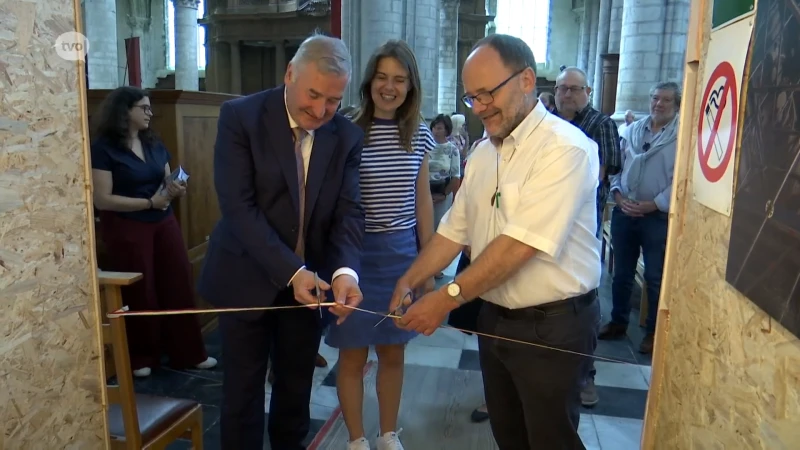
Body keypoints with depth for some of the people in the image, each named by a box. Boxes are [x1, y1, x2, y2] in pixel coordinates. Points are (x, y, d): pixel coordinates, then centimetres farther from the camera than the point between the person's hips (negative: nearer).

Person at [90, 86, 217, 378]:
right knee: (139, 293, 3)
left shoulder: (154, 144, 10)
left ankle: (189, 353, 16)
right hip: (126, 228, -6)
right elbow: (102, 199, -16)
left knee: (179, 285, 4)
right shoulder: (104, 148, -10)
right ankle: (141, 358, 22)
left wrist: (176, 190, -7)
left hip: (164, 223, 6)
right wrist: (149, 202, -19)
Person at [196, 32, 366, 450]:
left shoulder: (347, 136, -2)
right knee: (243, 389, 12)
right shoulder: (240, 116, -13)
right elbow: (238, 206, -19)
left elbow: (348, 211, -7)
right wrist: (291, 271, -28)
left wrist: (345, 270, -26)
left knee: (297, 387, 19)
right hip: (247, 278, -3)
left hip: (309, 280, 4)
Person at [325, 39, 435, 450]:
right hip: (357, 253, -3)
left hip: (402, 252, 4)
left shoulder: (419, 135, 3)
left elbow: (422, 200, 9)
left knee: (394, 353, 16)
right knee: (353, 355, 9)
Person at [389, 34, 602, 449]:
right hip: (494, 317, 7)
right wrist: (409, 280, -5)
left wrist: (447, 298, -25)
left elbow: (520, 244, -27)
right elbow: (454, 229, 7)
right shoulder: (482, 153, 6)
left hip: (551, 324, -7)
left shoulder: (564, 148, -20)